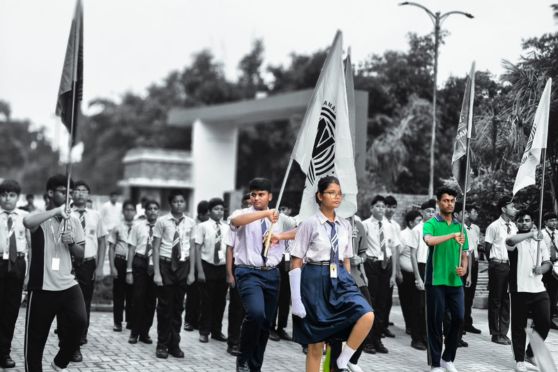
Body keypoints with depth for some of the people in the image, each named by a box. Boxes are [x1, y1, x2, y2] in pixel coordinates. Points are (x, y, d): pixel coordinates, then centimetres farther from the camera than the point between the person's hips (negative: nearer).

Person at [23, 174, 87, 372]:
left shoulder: (73, 220, 8)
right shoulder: (40, 217, -6)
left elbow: (81, 254, 12)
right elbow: (27, 222, -33)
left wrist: (71, 242, -9)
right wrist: (57, 210, -26)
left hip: (68, 285, 3)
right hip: (42, 287, -3)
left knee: (79, 321, -16)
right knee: (35, 339, 4)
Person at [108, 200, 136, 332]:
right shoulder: (117, 228, 0)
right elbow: (111, 248, 3)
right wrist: (112, 267, -3)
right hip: (120, 261, -1)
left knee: (132, 293, 9)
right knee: (118, 293, 6)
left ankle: (130, 321, 22)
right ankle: (117, 322, 16)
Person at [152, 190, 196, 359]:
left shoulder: (190, 223, 2)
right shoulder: (162, 221, -6)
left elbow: (192, 248, 7)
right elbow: (156, 248, -4)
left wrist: (192, 272, 3)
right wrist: (157, 273, -8)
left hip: (183, 265, 3)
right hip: (165, 264, -2)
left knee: (178, 307, 10)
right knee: (164, 306, 4)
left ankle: (174, 345, 21)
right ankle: (162, 345, 16)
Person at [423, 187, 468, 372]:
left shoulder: (460, 226, 12)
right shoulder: (431, 223, -3)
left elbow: (464, 253, 16)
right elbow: (429, 240, -25)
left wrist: (464, 268, -5)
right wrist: (451, 235, -37)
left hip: (455, 281, 5)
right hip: (436, 280, -5)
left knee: (458, 318, 4)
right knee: (435, 321, 1)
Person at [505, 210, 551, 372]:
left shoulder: (540, 241, 14)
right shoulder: (515, 240, -4)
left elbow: (547, 262, 12)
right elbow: (510, 240, -29)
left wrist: (542, 268, -11)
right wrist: (531, 234, -23)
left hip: (539, 289, 5)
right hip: (520, 289, -5)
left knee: (544, 323, 4)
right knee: (519, 326, 2)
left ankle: (531, 353, 25)